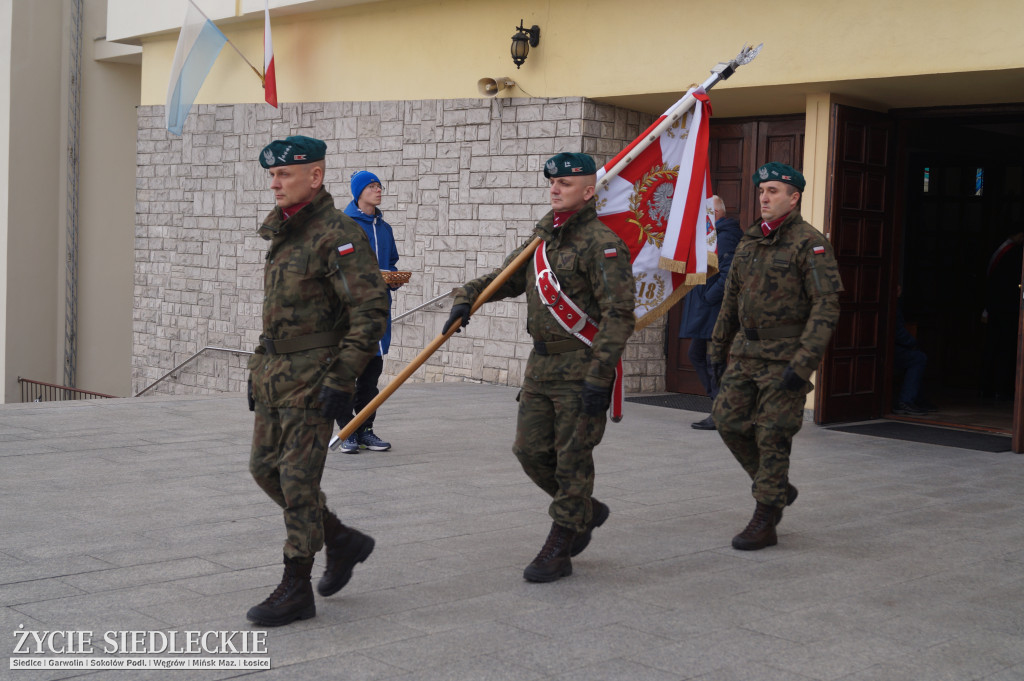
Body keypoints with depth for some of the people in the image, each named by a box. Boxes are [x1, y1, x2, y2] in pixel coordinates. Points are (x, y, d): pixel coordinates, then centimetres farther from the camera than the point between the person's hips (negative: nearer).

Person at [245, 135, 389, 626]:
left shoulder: (337, 235, -15)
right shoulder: (283, 232, 13)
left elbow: (371, 313, -19)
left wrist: (341, 380, -21)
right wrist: (259, 369, 19)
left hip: (313, 376, -9)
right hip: (275, 373, 9)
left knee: (298, 479, -4)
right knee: (265, 468, 12)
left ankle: (296, 590, 7)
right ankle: (342, 541, 28)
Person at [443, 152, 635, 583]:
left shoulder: (601, 244, -13)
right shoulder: (542, 240, 13)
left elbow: (618, 315, -18)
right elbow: (505, 279, 24)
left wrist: (599, 377, -23)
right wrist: (466, 298, 3)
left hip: (580, 369, -8)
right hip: (541, 365, 8)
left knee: (572, 459, 0)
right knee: (531, 450, 10)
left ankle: (558, 552, 9)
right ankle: (586, 511, 32)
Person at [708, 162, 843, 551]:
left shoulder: (810, 244, -11)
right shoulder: (749, 243, 11)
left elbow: (827, 308, -17)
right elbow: (731, 300, 19)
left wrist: (803, 362, -23)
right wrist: (718, 349, 17)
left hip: (786, 356, -7)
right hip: (747, 351, 7)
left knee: (772, 436, -3)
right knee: (729, 420, 4)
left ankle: (764, 524, 7)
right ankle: (779, 489, 24)